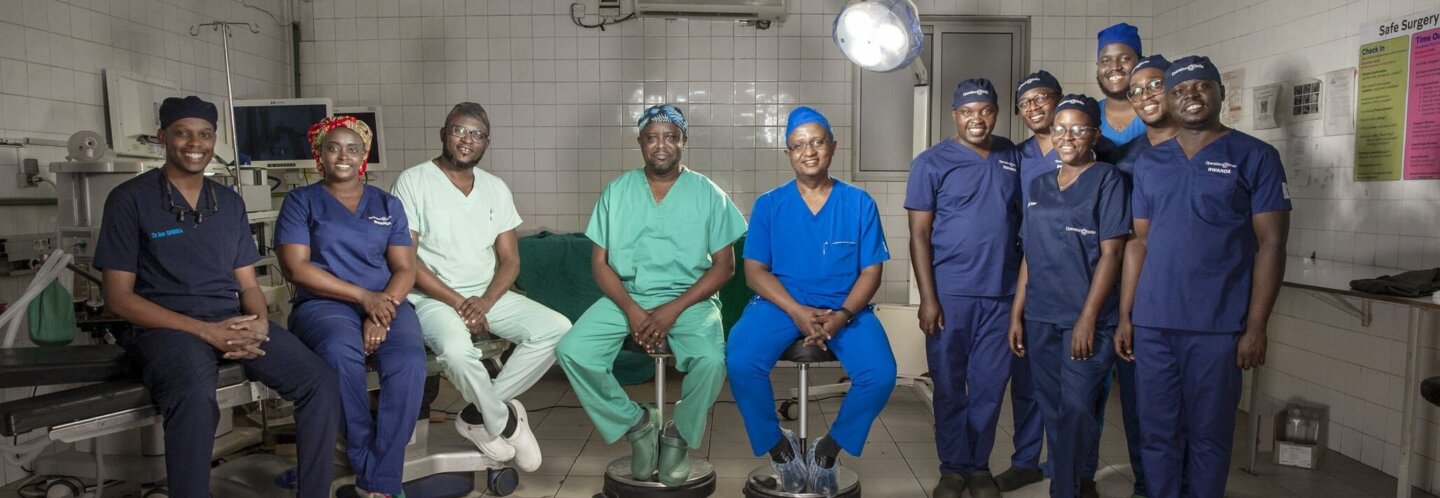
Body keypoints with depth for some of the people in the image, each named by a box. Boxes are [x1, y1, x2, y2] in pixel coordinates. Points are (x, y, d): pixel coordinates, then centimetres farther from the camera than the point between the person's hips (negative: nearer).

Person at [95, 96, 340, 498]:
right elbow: (119, 298, -4)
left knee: (321, 382, -19)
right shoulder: (130, 199, 1)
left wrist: (260, 324, -9)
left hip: (233, 321, 5)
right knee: (196, 398, -38)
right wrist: (207, 331, -16)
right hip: (166, 326, -4)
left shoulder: (230, 202, 16)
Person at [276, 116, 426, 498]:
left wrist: (381, 313, -13)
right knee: (340, 350, -38)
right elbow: (295, 267, -4)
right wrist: (363, 297, -13)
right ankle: (365, 461, -18)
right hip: (324, 303, -2)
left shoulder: (388, 204, 16)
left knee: (409, 362, -31)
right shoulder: (302, 201, 9)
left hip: (385, 303, 2)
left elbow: (405, 269, 8)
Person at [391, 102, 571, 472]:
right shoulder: (413, 182, -5)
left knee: (557, 329, -16)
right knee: (457, 349, -37)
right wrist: (458, 303, -18)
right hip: (434, 297, -5)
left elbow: (510, 261, 7)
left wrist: (485, 302, -14)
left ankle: (478, 414, -5)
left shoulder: (496, 189, 10)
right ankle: (505, 422, -6)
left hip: (488, 295, 5)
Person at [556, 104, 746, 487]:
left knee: (711, 360, -32)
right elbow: (600, 262, 4)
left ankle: (679, 434, 0)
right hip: (626, 297, 2)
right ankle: (637, 423, 1)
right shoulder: (617, 191, 6)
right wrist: (631, 310, -14)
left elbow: (724, 265, -1)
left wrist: (673, 309, -14)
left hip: (689, 299, -2)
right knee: (572, 351, -22)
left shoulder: (708, 194, 1)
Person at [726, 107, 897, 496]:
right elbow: (755, 271, -1)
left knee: (880, 374, -26)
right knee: (740, 361, -29)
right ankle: (778, 446, -2)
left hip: (845, 308, 1)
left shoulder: (860, 203, 4)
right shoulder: (768, 204, 3)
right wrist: (796, 311, -17)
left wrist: (843, 314, -17)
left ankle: (829, 449, 2)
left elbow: (871, 271, 2)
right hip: (781, 304, 0)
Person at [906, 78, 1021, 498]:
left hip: (1002, 293, 3)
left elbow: (1022, 215, 16)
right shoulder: (932, 162, -3)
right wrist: (927, 297, -11)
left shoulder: (1012, 156, 8)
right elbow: (919, 235, -5)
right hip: (951, 293, -3)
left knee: (990, 386, 9)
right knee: (950, 386, 6)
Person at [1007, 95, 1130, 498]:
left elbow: (1110, 253, -8)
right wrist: (1016, 314, 9)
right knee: (1052, 405, 11)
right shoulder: (1038, 186, 13)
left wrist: (1088, 318, -14)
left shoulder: (1107, 180, -2)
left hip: (1085, 317, -5)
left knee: (1077, 407, -8)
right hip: (1040, 317, 5)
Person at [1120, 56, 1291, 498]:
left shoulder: (1254, 157, 0)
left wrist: (1255, 328, -9)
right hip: (1152, 324, 3)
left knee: (1209, 434, 7)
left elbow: (1271, 245, -3)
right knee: (1158, 431, 9)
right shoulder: (1149, 163, 11)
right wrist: (1124, 316, 8)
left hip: (1217, 327, -3)